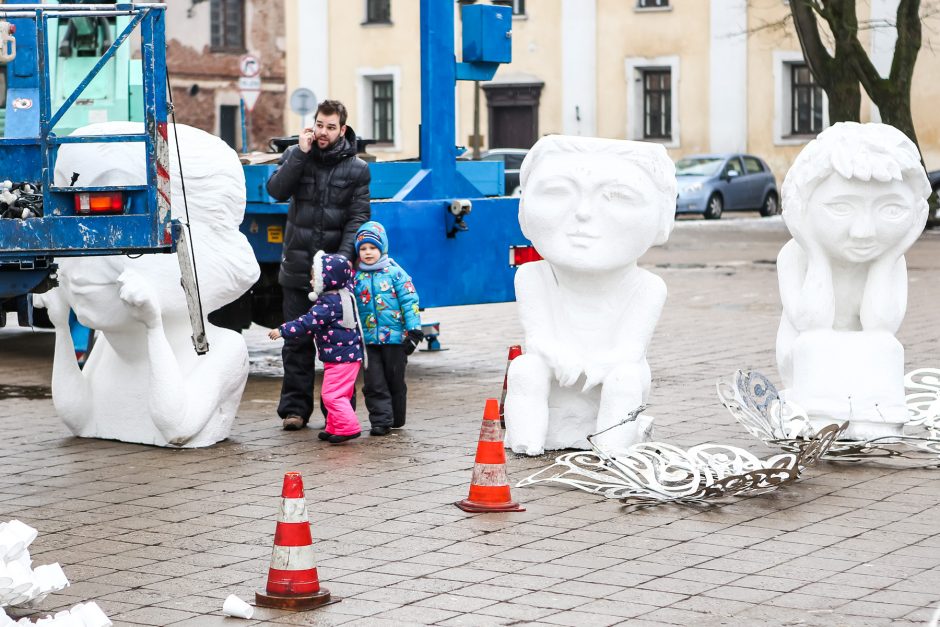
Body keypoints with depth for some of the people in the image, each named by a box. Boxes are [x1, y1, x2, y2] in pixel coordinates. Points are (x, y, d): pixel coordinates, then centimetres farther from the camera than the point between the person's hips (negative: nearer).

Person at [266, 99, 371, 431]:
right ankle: (295, 407, 11)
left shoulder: (356, 169, 2)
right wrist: (302, 153, -13)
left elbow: (358, 218, -4)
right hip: (297, 266, 1)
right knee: (297, 340, 5)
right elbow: (276, 190, -9)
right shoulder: (296, 155, 6)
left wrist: (343, 257, -17)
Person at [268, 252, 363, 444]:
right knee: (338, 394, 17)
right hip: (349, 354, 11)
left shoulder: (328, 304, -19)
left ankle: (348, 427, -14)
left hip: (340, 357, -11)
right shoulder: (344, 294, 8)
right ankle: (334, 428, 23)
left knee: (332, 394, -11)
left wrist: (282, 331, -21)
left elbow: (308, 323, -24)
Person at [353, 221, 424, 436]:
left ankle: (396, 419, 22)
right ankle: (380, 420, 1)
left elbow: (409, 301, -4)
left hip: (395, 337, -2)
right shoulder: (357, 277, 6)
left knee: (395, 380, 9)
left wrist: (414, 330, -10)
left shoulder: (395, 272, -3)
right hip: (368, 338, 2)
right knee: (374, 382, -2)